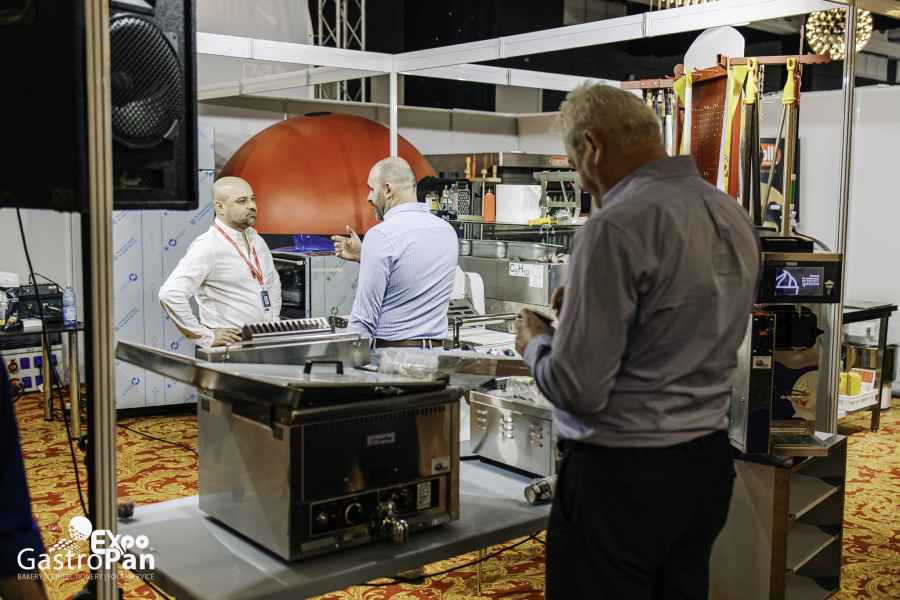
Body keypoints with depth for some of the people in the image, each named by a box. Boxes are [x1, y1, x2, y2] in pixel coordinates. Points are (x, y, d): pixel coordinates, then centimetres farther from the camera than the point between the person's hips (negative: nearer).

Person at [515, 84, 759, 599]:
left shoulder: (617, 227, -20)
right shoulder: (733, 216, 5)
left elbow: (578, 388, -21)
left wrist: (536, 344, -1)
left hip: (623, 475, -8)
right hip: (708, 464, 8)